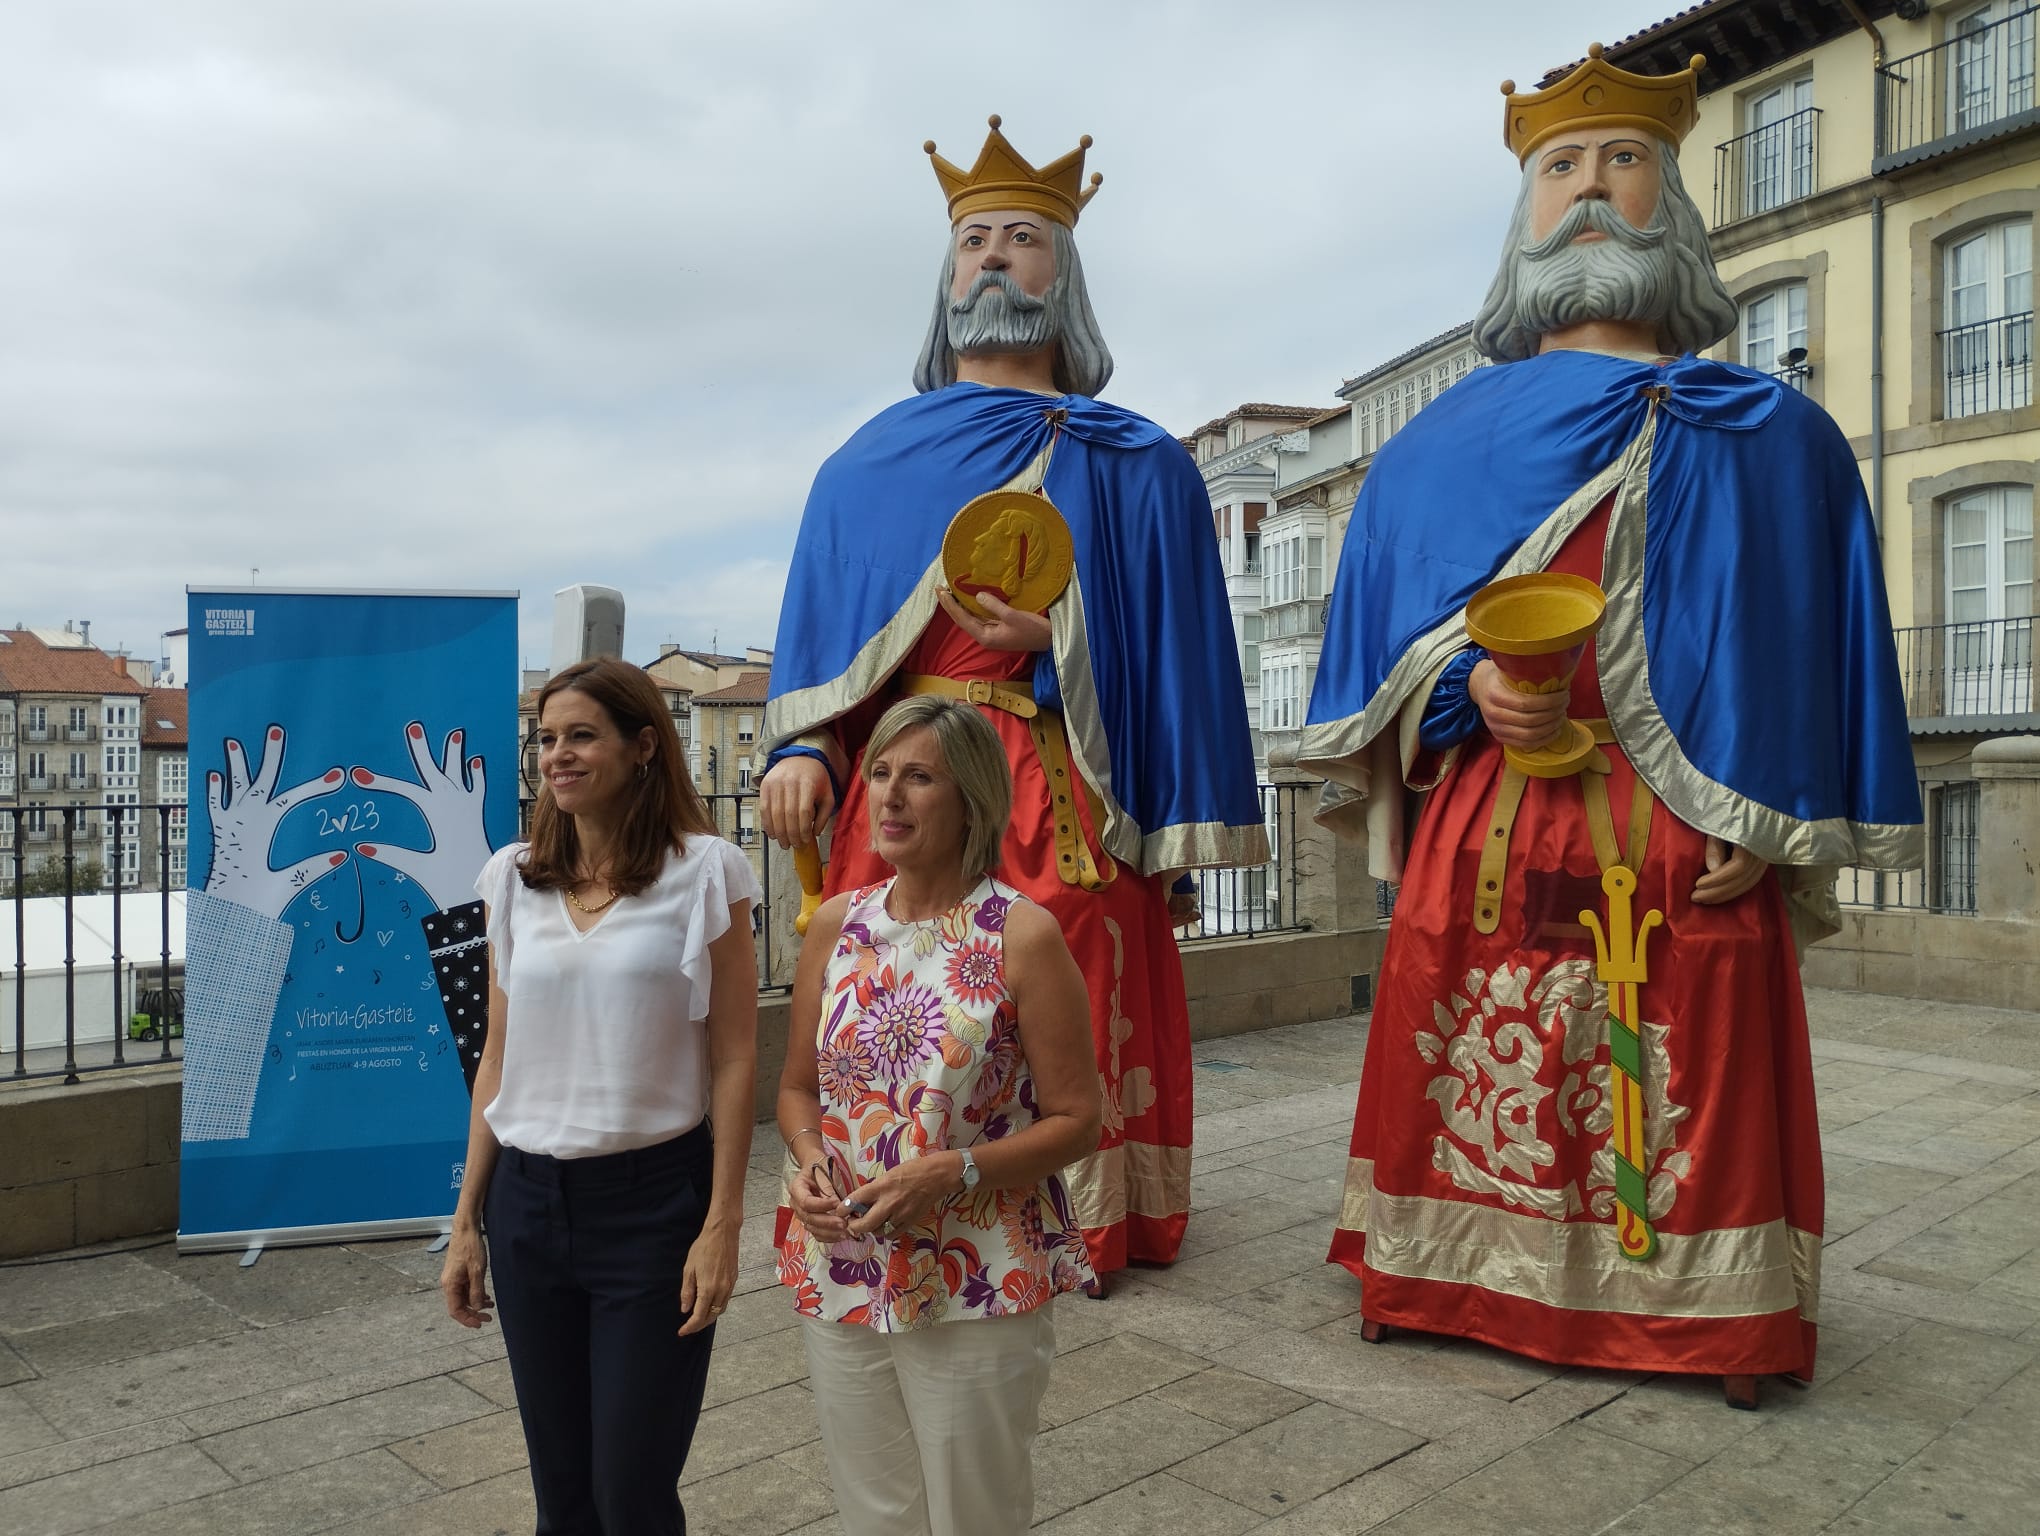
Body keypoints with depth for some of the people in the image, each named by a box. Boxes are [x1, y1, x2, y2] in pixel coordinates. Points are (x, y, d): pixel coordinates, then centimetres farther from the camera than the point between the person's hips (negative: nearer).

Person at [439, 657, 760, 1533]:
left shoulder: (703, 871, -7)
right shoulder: (513, 877, 5)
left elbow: (733, 1058, -7)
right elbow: (499, 1059, 10)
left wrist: (722, 1225, -11)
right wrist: (467, 1221, 11)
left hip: (654, 1200, -4)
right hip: (529, 1199, 4)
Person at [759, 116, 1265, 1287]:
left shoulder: (1134, 465, 9)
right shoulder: (872, 464, 17)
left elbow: (1177, 654, 5)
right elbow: (819, 642, 14)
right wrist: (803, 752, -2)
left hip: (1064, 810, -2)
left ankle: (1072, 1234, 13)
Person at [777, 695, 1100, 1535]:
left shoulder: (1023, 935, -12)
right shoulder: (836, 924, 2)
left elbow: (1075, 1119, -9)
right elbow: (797, 1086, 12)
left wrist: (949, 1172, -21)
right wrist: (810, 1159, -9)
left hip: (976, 1292, -4)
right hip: (840, 1280, 4)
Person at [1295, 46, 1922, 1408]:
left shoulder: (1773, 437, 9)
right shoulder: (1447, 442, 12)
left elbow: (1823, 651, 6)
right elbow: (1386, 639, 9)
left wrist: (1775, 825, -3)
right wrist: (1468, 684, -12)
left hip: (1688, 838, -1)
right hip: (1487, 825, 1)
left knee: (1697, 1084, 1)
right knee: (1468, 1061, 5)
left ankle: (1717, 1317, 19)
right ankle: (1444, 1279, 23)